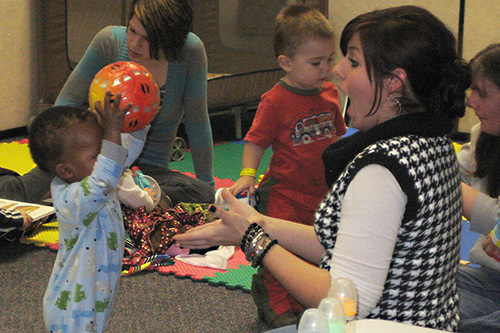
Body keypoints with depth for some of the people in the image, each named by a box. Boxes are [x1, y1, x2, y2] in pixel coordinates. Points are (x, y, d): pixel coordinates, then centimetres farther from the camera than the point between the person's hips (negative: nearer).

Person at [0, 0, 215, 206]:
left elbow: (197, 121, -6)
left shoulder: (190, 50, -15)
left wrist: (208, 183, -1)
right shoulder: (109, 41, -11)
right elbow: (68, 100, -3)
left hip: (152, 170, 2)